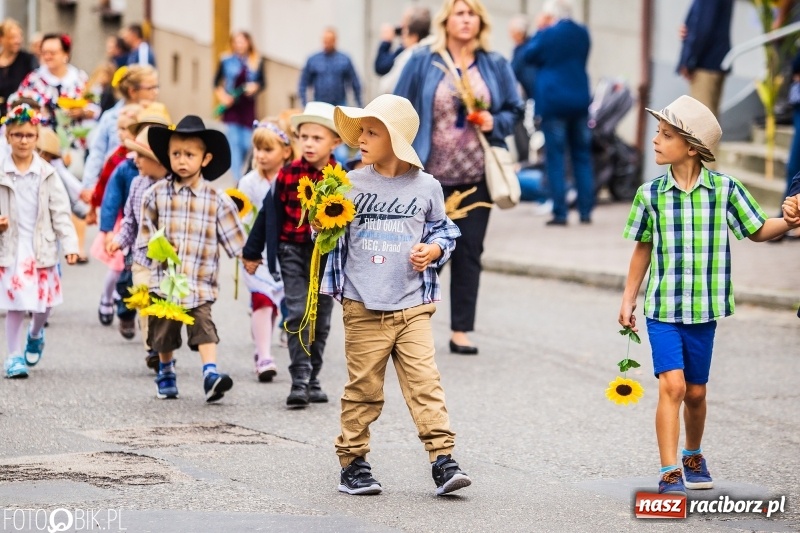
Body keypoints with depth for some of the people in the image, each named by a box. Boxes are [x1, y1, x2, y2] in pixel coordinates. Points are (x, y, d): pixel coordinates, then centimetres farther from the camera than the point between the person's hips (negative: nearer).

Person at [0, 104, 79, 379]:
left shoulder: (47, 174, 0)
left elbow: (60, 212, 0)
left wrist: (70, 244, -7)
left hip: (42, 247, 1)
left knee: (45, 301, 7)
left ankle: (35, 335, 39)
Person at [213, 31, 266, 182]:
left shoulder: (257, 62, 3)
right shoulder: (227, 61, 0)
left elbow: (263, 82, 9)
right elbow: (217, 82, 8)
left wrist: (255, 87, -11)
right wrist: (222, 96, -7)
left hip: (248, 106, 2)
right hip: (231, 107, -2)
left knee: (247, 144, 2)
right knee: (234, 142, -10)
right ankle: (236, 179, -12)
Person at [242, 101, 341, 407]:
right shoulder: (289, 174, -5)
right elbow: (272, 213, 4)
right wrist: (252, 251, 8)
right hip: (293, 251, -1)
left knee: (321, 317, 10)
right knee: (298, 313, -12)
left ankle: (312, 379, 22)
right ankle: (300, 381, -12)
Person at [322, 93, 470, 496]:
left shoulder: (425, 187, 3)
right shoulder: (352, 184, 2)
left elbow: (443, 230, 15)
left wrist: (434, 250, -5)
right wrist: (322, 226, -13)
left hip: (413, 307, 0)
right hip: (363, 307, 0)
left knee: (424, 383, -8)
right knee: (363, 387, 4)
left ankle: (443, 459, -7)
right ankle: (353, 462, 14)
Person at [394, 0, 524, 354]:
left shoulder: (495, 65, 6)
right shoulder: (422, 62, -1)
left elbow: (515, 110, 12)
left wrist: (495, 123, -10)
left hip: (476, 176, 2)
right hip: (431, 176, -2)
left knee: (469, 251, 5)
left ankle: (461, 330, 12)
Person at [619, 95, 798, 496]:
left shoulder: (725, 189, -5)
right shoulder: (651, 194, -3)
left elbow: (758, 231, 5)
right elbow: (643, 250, 9)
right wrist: (628, 300, 11)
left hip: (703, 311, 1)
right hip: (662, 309, -1)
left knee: (695, 392, 12)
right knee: (672, 385, -15)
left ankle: (693, 455, 38)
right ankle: (669, 474, -12)